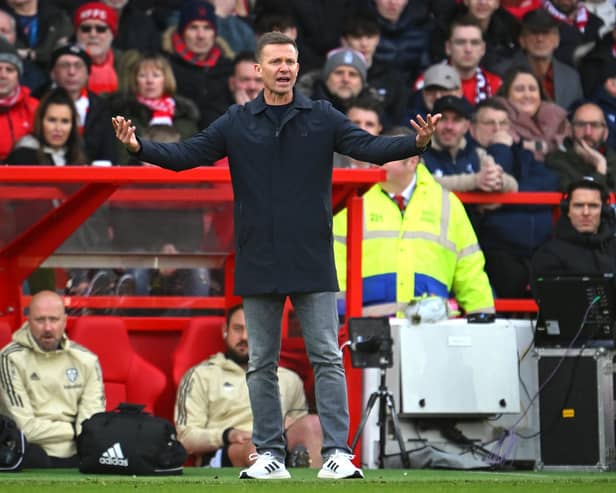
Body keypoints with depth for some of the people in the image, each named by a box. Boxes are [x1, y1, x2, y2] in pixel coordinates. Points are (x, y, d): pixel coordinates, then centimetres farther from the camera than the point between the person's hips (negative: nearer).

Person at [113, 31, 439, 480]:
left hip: (312, 262, -1)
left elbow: (370, 146, -8)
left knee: (327, 358, -4)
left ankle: (338, 453, -3)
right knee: (262, 363, 6)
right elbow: (187, 154, 1)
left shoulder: (323, 119, 2)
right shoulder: (237, 124, 5)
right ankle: (270, 455, 13)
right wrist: (140, 147, -16)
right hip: (258, 265, 2)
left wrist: (417, 143, -26)